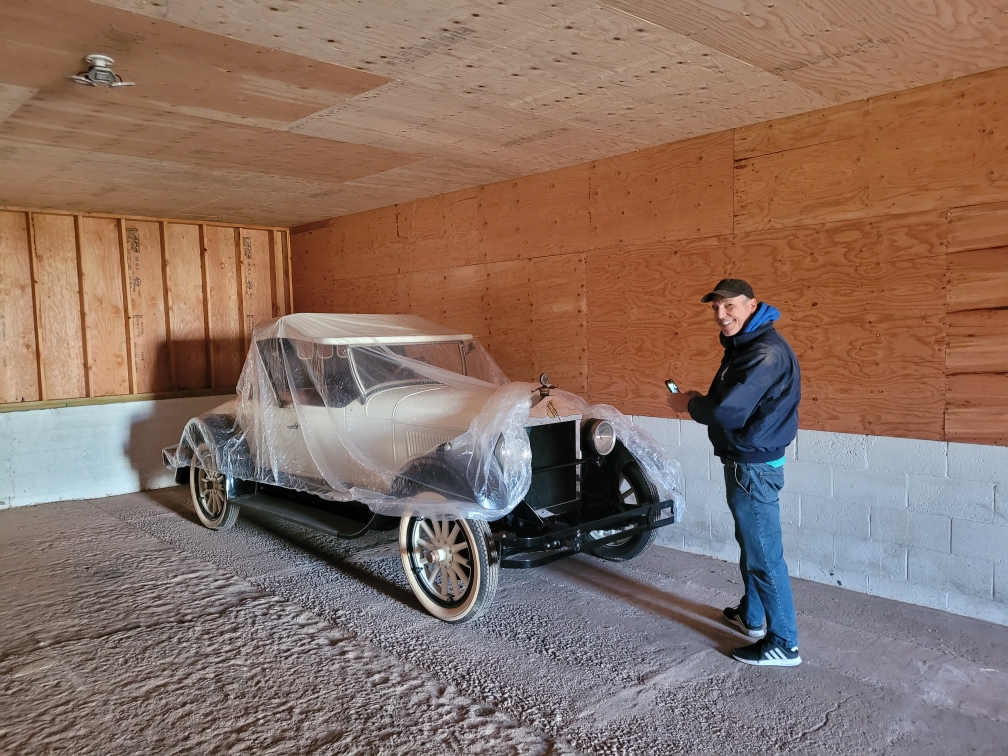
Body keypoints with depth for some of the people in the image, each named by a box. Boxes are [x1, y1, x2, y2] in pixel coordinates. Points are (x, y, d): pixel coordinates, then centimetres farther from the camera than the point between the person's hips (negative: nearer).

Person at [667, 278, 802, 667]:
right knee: (750, 545, 23)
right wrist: (701, 399, 0)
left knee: (765, 555, -2)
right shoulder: (744, 344, 12)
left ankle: (783, 644, 11)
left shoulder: (766, 352, -23)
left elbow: (727, 411, -29)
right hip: (744, 461, 11)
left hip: (754, 466, -11)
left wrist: (689, 404, -11)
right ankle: (751, 616, 40)